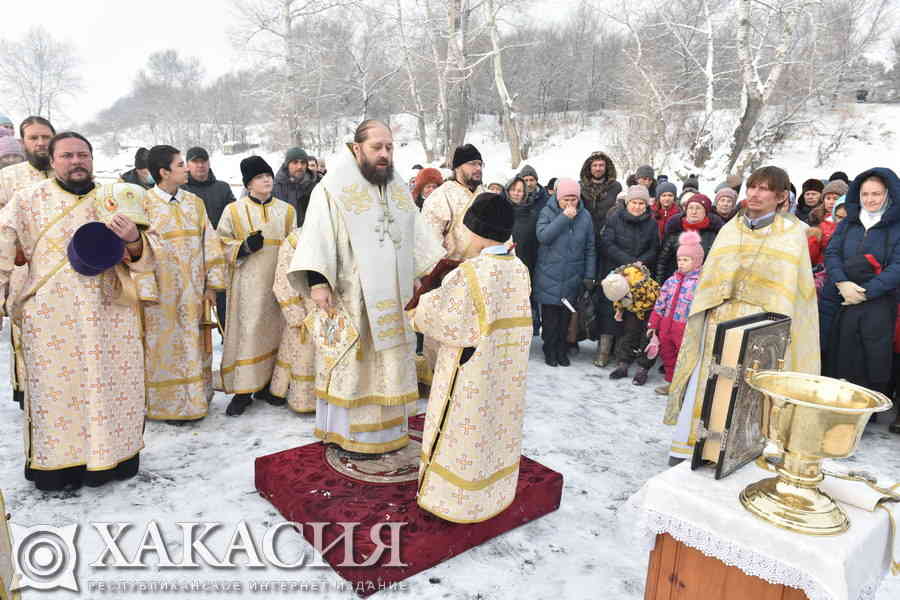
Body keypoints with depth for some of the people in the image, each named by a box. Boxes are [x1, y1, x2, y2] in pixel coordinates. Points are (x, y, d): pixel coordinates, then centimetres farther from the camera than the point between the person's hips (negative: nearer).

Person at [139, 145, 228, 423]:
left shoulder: (195, 202, 8)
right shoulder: (145, 203, -6)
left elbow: (210, 243, 7)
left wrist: (211, 284, 2)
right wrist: (145, 291, -15)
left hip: (193, 290, 4)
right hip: (163, 292, -4)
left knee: (193, 344, 11)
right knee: (166, 346, 5)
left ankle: (194, 402, 24)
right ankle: (170, 405, 17)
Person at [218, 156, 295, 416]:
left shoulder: (287, 210, 10)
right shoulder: (234, 210, 3)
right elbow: (221, 244, 5)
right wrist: (244, 247, -13)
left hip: (278, 281, 3)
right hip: (248, 283, -3)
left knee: (274, 331, 6)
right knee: (247, 332, -5)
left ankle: (266, 385, 19)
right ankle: (243, 391, 2)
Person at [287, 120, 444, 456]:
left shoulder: (400, 189, 12)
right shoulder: (333, 187, -7)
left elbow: (420, 236, 15)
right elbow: (317, 236, -14)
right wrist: (317, 281, -24)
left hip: (392, 297, 6)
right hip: (350, 297, -6)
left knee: (389, 362, 13)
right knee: (352, 364, 2)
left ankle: (387, 427, 27)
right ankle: (350, 434, 15)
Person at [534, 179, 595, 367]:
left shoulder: (585, 216, 4)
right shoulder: (547, 212, -3)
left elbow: (590, 249, 8)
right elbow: (543, 236, -19)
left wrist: (589, 275, 4)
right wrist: (564, 217, -20)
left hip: (572, 277, 2)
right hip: (549, 275, -2)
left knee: (566, 316, 9)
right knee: (550, 317, 2)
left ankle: (562, 350, 22)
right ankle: (550, 350, 16)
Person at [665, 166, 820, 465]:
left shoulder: (792, 232, 3)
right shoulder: (730, 228, 12)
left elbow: (789, 283, -2)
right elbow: (711, 273, 11)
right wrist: (702, 312, 4)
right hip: (719, 318, 3)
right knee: (704, 382, 2)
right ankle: (687, 446, 11)